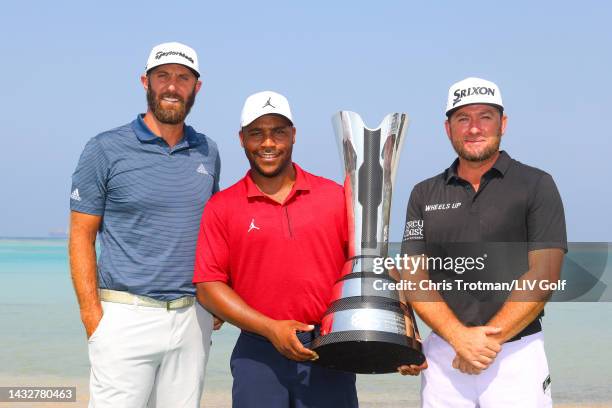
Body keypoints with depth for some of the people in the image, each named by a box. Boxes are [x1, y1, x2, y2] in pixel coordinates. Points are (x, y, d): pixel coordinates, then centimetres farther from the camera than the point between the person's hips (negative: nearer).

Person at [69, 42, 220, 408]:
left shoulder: (207, 152, 11)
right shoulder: (106, 150, -2)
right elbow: (82, 236, -3)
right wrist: (92, 316, -11)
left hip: (192, 318, 4)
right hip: (126, 318, -4)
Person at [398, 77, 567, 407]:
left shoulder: (536, 185, 0)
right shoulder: (424, 195, 9)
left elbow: (544, 275, -7)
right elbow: (414, 277, 2)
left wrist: (489, 337, -15)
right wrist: (460, 336, -13)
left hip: (517, 354, -2)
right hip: (443, 353, 3)